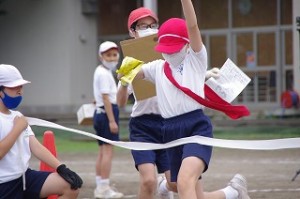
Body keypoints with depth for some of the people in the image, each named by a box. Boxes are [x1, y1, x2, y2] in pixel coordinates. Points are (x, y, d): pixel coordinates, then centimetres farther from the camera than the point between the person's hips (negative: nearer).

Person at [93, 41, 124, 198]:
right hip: (107, 112, -11)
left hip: (100, 113, 11)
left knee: (103, 151, 13)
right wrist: (112, 121, -22)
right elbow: (106, 98, -19)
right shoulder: (105, 73, -13)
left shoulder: (100, 71, 19)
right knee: (108, 151, -11)